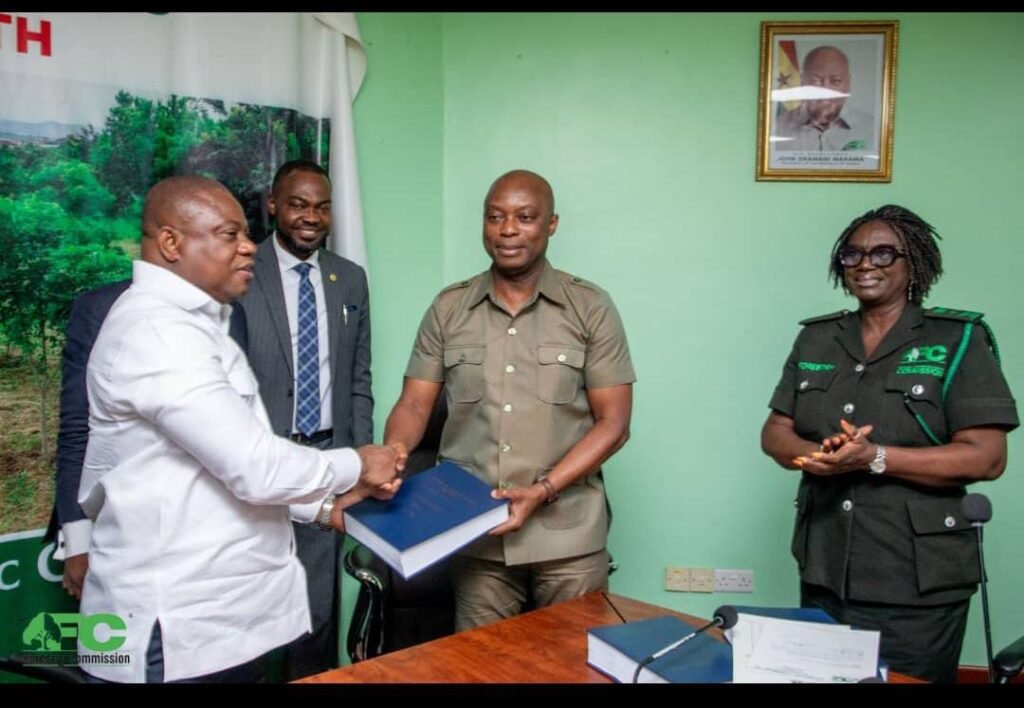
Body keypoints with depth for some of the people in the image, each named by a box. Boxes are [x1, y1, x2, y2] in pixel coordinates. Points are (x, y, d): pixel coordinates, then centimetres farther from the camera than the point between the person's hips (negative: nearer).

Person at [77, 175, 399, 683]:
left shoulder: (186, 321, 14)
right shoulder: (157, 329, -21)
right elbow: (254, 466, -25)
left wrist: (323, 506, 9)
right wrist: (354, 466, -9)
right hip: (183, 625, -9)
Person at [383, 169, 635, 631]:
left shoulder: (591, 308, -1)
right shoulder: (448, 308, 6)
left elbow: (613, 423, -3)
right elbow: (414, 404, 5)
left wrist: (544, 490, -14)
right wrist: (394, 450, -17)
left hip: (568, 535, -1)